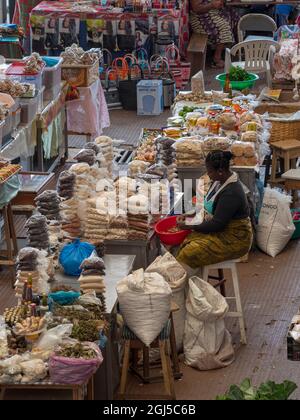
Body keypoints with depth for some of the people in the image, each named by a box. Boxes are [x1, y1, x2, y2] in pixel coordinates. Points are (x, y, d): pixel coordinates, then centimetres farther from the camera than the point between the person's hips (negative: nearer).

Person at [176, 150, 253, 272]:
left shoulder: (231, 193, -26)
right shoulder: (220, 181, 4)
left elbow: (216, 224, -24)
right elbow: (208, 207, 17)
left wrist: (188, 226, -15)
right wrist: (187, 216, 4)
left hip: (234, 240, -9)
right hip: (222, 230, 9)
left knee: (189, 253, -23)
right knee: (185, 242, -9)